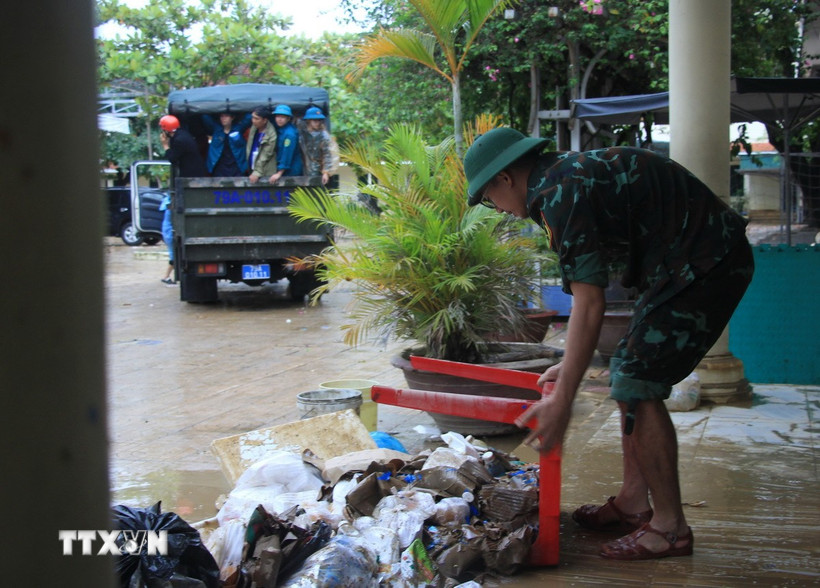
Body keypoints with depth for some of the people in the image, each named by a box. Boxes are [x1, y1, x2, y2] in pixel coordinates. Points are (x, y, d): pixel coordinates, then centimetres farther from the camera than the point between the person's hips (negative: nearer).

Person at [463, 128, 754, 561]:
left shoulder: (560, 194, -17)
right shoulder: (569, 174, 14)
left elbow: (589, 306, -22)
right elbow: (591, 293, 21)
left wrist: (561, 401, -19)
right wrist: (569, 367, 26)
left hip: (705, 266, -11)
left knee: (638, 386, -8)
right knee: (627, 374, 15)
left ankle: (670, 527, 1)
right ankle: (633, 503, 22)